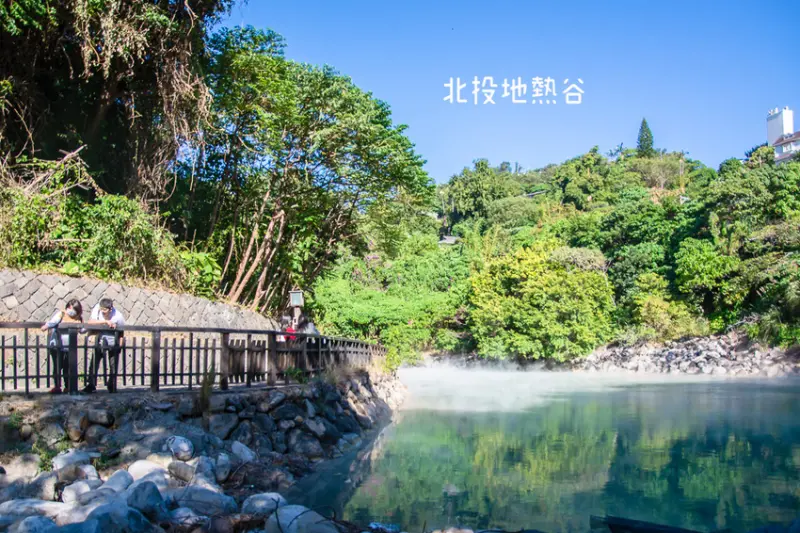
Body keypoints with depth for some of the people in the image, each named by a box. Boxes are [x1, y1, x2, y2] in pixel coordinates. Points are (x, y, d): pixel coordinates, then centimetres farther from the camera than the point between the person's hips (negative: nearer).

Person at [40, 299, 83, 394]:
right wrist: (46, 326, -36)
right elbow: (53, 321, -20)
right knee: (58, 366, -2)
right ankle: (57, 387, 5)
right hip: (57, 346, -3)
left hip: (69, 346, 3)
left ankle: (68, 387, 16)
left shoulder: (78, 319, 9)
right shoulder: (61, 314, -3)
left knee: (67, 367, 7)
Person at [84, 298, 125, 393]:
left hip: (113, 341, -2)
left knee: (113, 365, 0)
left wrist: (120, 345, -12)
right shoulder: (97, 309, -19)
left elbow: (121, 332, -10)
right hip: (100, 339, 2)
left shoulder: (118, 316, -23)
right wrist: (105, 321, -34)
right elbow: (90, 322, -27)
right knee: (94, 362, -6)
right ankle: (91, 386, 3)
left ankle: (112, 387, 16)